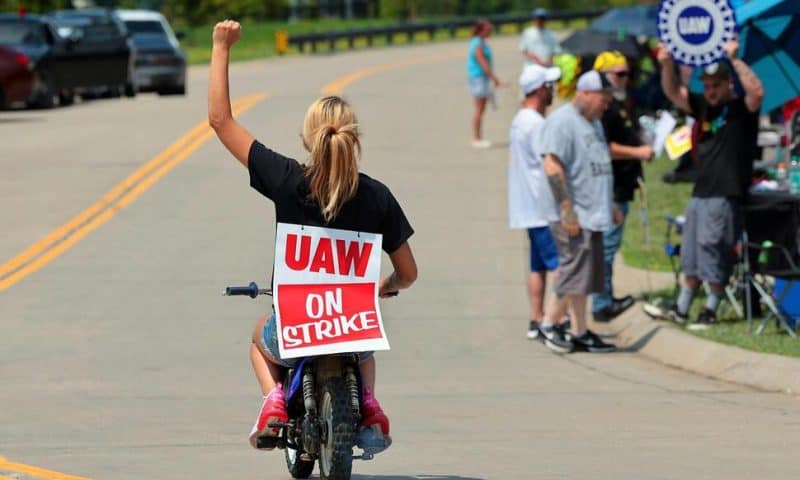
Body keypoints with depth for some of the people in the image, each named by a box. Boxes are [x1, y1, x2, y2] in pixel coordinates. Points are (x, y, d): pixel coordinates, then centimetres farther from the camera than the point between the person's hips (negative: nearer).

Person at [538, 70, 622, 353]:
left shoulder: (593, 123, 19)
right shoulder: (562, 121, -12)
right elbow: (553, 166, -19)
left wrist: (610, 206, 26)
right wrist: (567, 210, -23)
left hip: (592, 214, 10)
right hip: (574, 217, -9)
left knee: (586, 276, 9)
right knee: (576, 272, -10)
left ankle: (579, 333, 12)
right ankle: (549, 323, 1)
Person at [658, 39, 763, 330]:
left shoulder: (742, 109, -6)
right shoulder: (704, 107, 14)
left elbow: (757, 92, -26)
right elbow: (673, 93, 12)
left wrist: (735, 60, -29)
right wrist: (667, 65, -6)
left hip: (726, 196, -8)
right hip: (701, 192, 8)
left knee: (715, 254, -6)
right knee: (691, 254, 13)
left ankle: (710, 311, 1)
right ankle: (682, 309, 21)